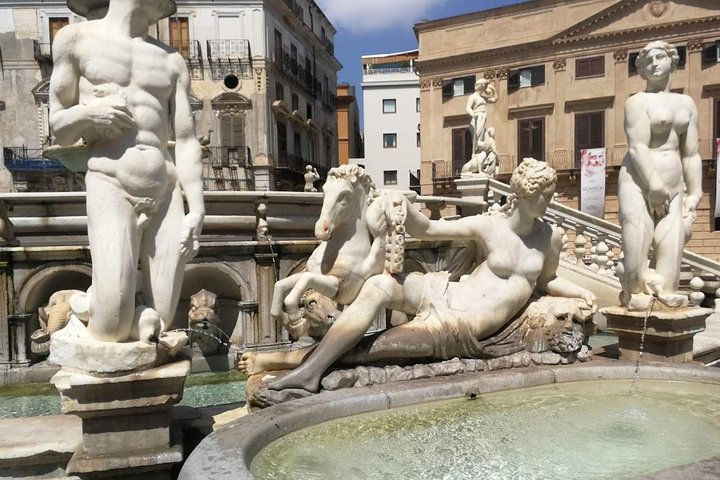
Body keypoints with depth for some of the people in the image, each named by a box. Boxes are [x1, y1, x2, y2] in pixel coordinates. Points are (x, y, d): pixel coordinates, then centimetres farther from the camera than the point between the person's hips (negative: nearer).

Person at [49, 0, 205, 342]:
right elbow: (59, 131, 12)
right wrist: (87, 113, -10)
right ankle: (94, 297, 18)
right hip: (111, 187, -3)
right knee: (111, 329, -13)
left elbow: (186, 142, 9)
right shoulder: (76, 38, 10)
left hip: (167, 193, 3)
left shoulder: (172, 61, 17)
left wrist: (197, 210, -1)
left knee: (157, 324, -2)